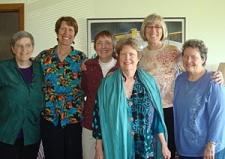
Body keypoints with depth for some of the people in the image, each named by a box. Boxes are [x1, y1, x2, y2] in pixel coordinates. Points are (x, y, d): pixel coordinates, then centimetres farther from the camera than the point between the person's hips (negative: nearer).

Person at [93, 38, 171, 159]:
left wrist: (164, 145, 2)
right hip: (117, 148, -1)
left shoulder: (148, 82, 0)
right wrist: (99, 149, -3)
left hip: (146, 149, 2)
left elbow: (157, 116, 3)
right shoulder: (107, 84, -4)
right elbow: (99, 117, -2)